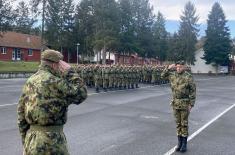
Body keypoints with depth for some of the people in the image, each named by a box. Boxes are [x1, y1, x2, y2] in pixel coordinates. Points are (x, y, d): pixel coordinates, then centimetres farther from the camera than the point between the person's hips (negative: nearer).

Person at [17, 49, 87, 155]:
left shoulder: (30, 81, 7)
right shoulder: (54, 82, -17)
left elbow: (21, 111, 10)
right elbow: (81, 95, -9)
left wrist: (26, 140, 17)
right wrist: (69, 72, -5)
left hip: (31, 138, 8)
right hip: (50, 140, -7)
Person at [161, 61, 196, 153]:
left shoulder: (188, 77, -11)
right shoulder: (173, 75, 4)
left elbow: (193, 91, -10)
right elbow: (163, 75, 17)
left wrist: (191, 104, -14)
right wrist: (168, 68, -1)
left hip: (185, 103, -4)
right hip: (175, 103, 5)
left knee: (184, 123, 2)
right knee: (178, 123, 10)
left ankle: (184, 144, 14)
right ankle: (179, 143, 21)